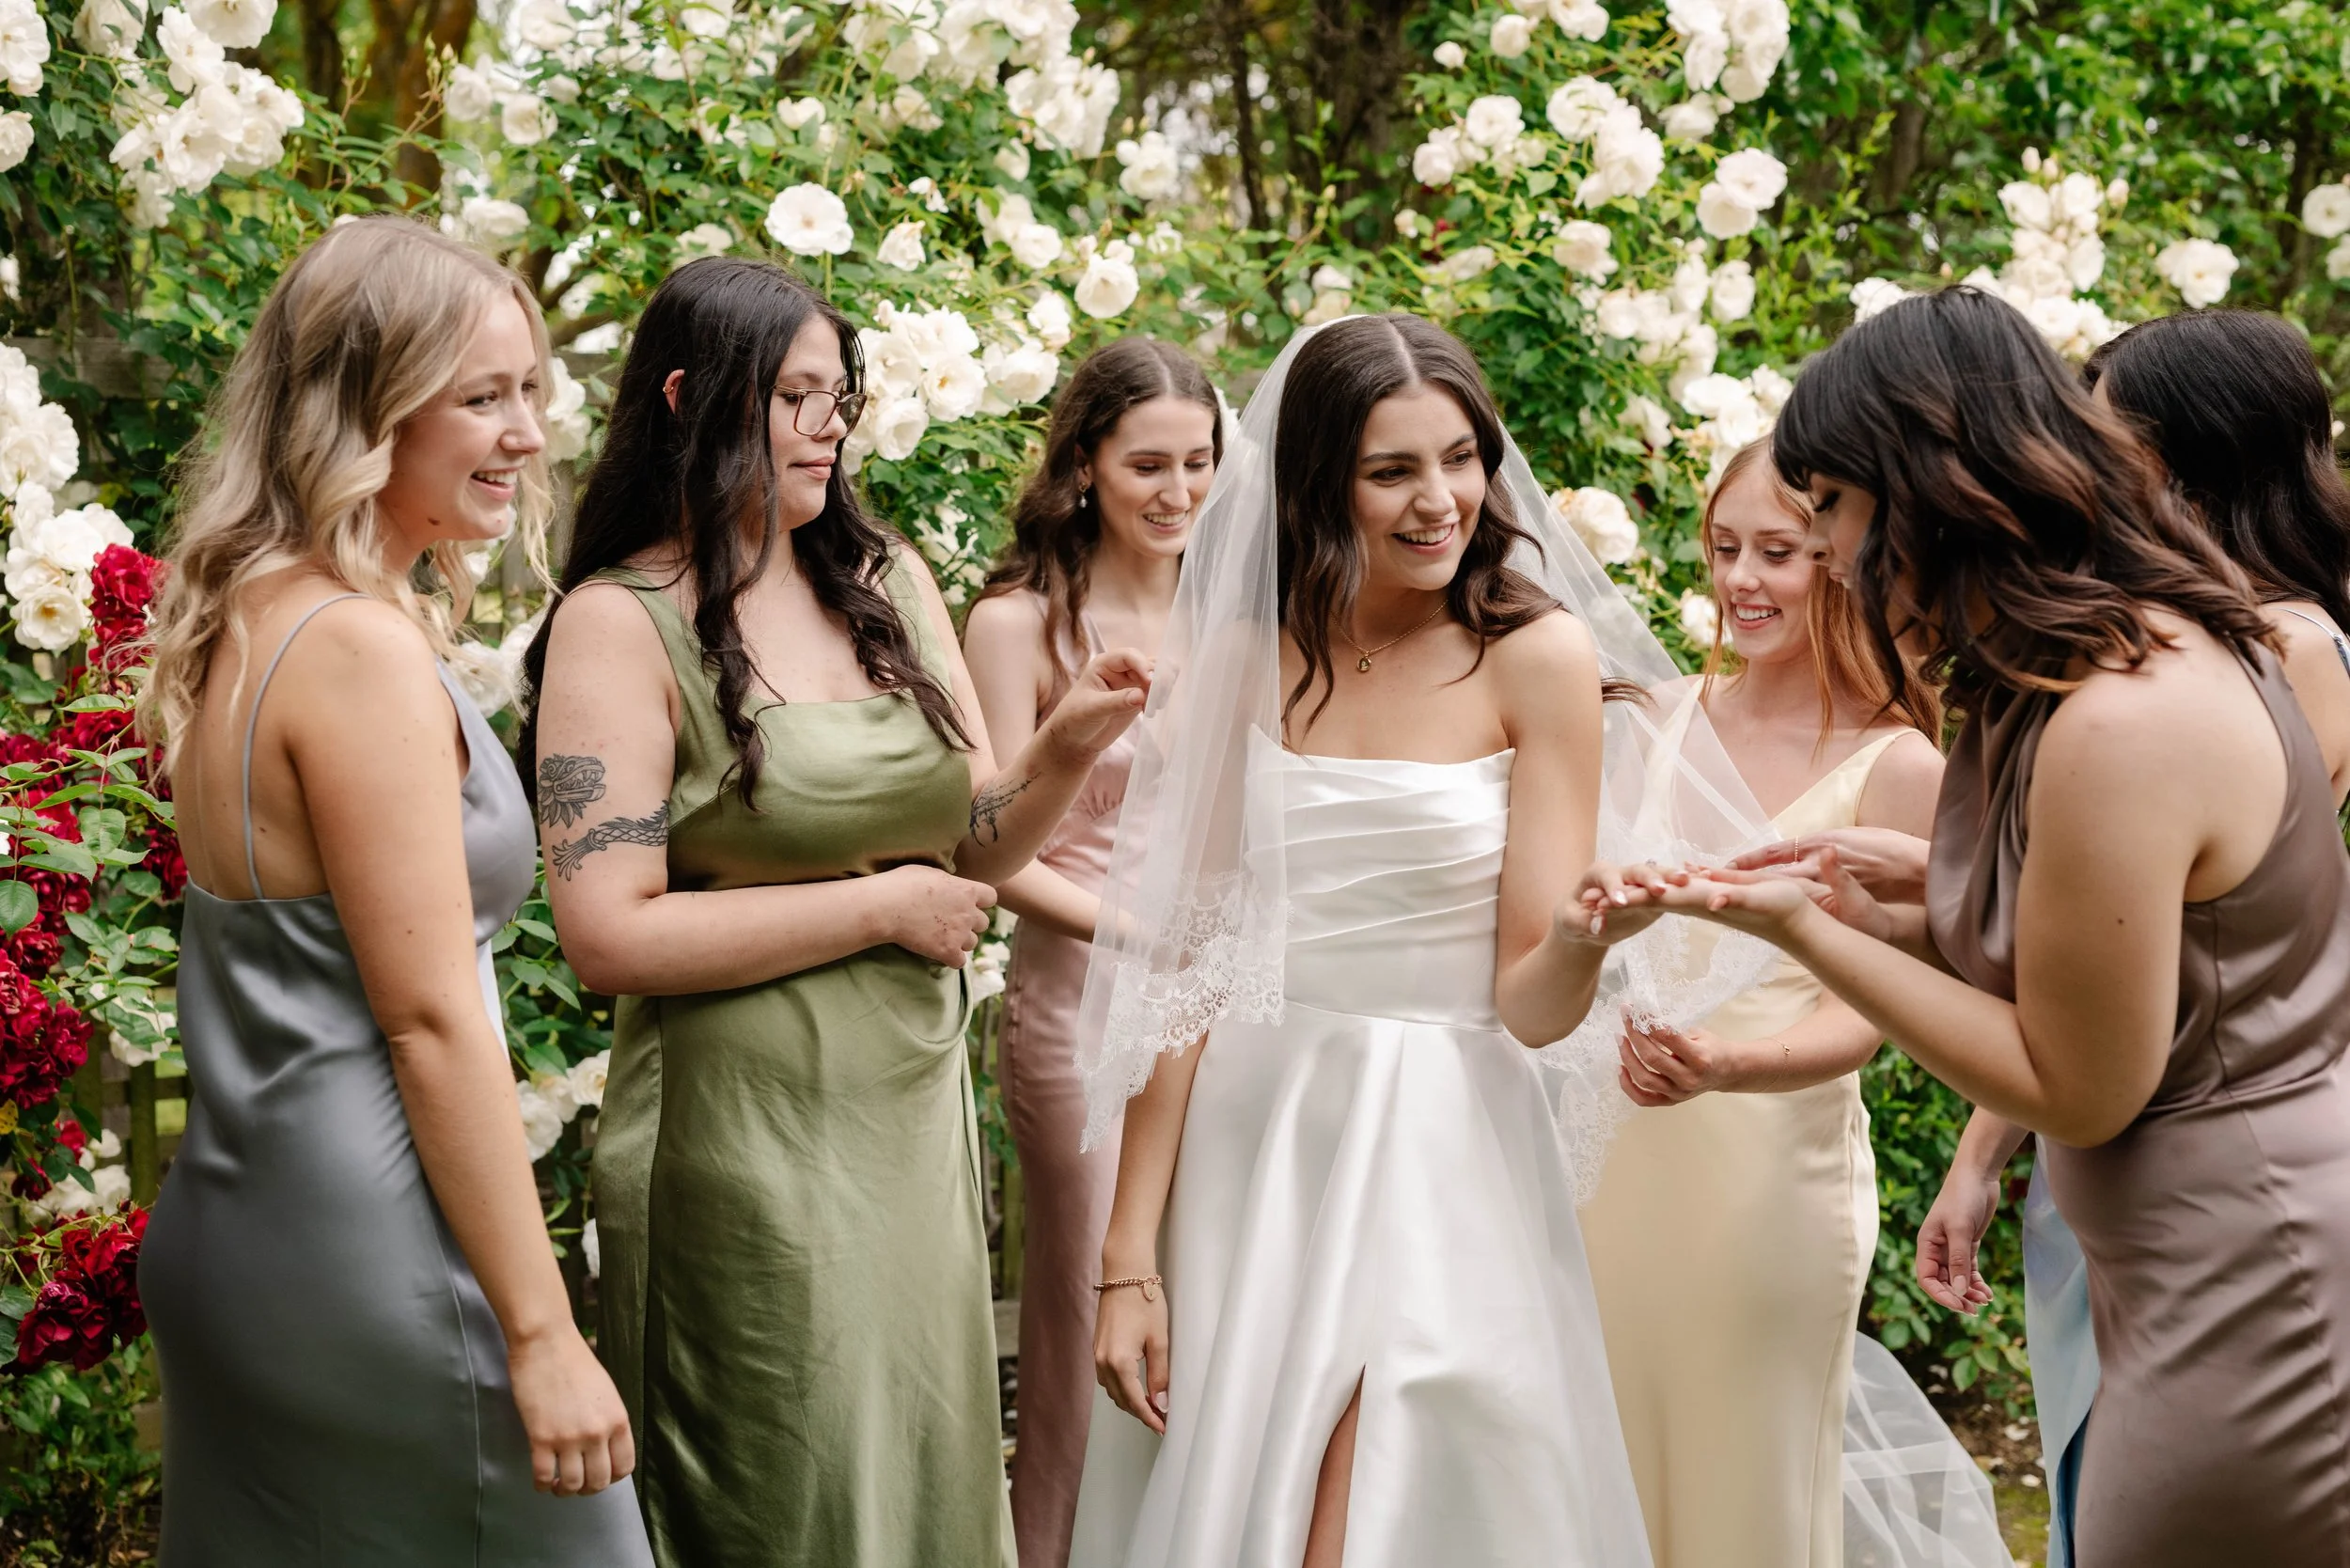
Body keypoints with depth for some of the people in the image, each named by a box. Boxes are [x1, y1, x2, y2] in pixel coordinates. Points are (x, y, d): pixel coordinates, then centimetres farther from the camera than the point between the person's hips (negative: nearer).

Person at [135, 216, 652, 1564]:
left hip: (232, 1237, 10)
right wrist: (544, 1333, -16)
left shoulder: (246, 623, 11)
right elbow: (432, 1019, -19)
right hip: (371, 1263, -10)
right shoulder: (367, 650, -17)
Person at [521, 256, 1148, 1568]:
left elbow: (974, 844, 13)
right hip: (746, 1133, -6)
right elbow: (610, 935, -17)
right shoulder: (622, 623, -9)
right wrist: (879, 909, -14)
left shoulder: (887, 582, 8)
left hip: (919, 1113, 6)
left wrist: (1066, 750, -7)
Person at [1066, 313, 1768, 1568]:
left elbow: (1530, 1004, -8)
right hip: (1245, 1148, 3)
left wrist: (1585, 936, -31)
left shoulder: (1537, 657, -6)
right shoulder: (1245, 661, 2)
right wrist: (1128, 1256, -1)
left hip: (1443, 1149, -3)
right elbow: (1182, 970, 2)